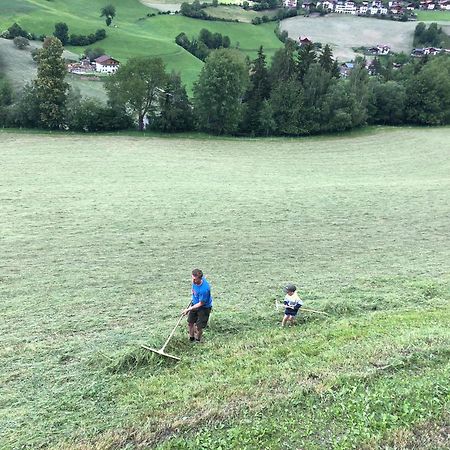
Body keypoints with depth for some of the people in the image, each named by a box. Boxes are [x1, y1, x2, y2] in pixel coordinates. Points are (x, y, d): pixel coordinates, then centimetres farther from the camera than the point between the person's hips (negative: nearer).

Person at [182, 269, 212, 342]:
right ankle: (191, 338, 40)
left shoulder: (204, 289, -39)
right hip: (194, 303, 7)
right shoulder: (195, 281, -18)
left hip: (204, 307, -7)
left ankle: (197, 341, 29)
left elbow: (201, 304, -26)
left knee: (198, 327, 0)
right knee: (190, 323, 16)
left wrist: (188, 309, -21)